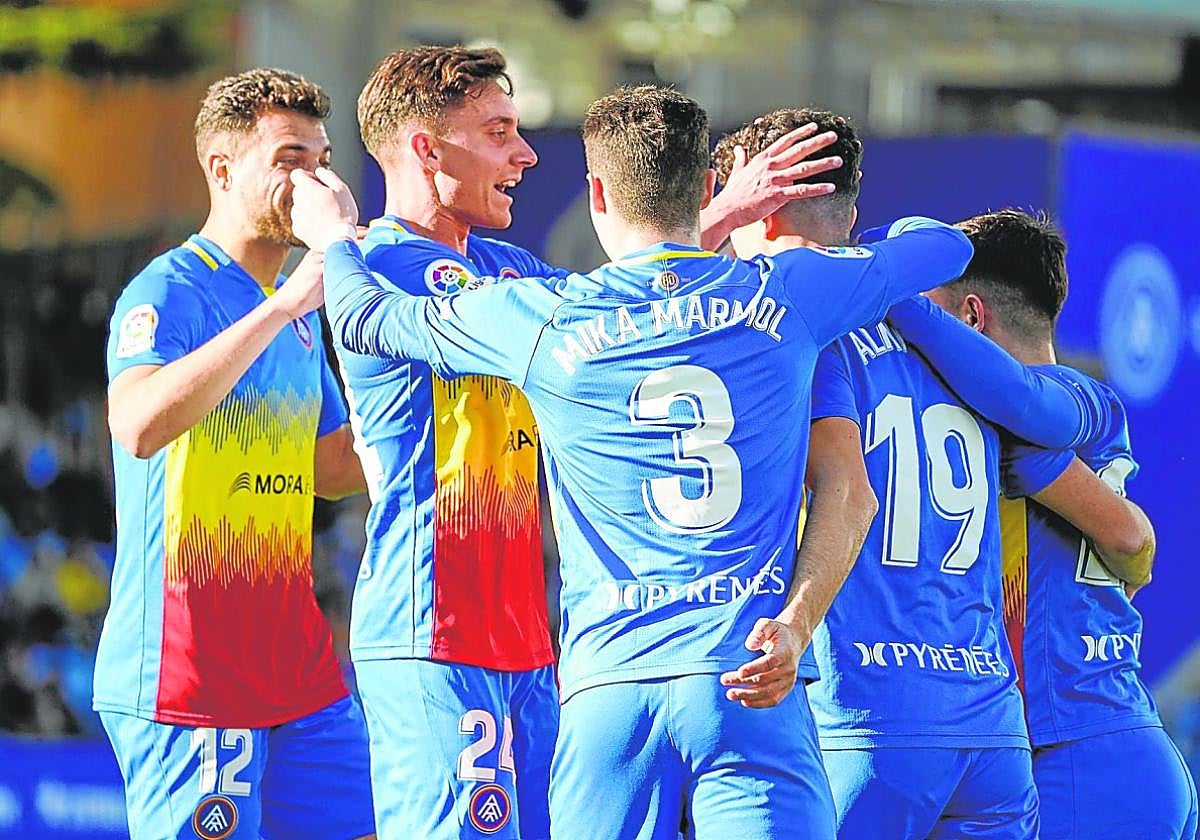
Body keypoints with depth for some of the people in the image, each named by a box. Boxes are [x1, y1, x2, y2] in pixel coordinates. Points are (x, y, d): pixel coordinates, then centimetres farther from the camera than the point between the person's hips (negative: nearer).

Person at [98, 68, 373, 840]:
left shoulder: (299, 311, 16)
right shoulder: (168, 292, -12)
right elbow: (138, 424, -32)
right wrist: (282, 308, -31)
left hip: (301, 672, 8)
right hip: (184, 680, -8)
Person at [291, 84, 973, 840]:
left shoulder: (543, 319, 5)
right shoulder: (784, 296, 7)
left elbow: (364, 317, 21)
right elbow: (944, 244, 25)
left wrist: (334, 237, 43)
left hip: (608, 680, 0)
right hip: (750, 677, 0)